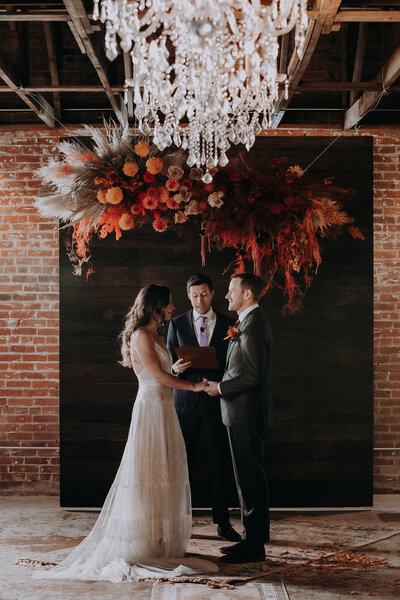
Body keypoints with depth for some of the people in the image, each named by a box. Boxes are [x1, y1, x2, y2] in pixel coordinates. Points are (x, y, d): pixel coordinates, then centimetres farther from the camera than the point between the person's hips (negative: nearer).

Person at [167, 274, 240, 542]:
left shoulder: (228, 324, 6)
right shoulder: (177, 324, 7)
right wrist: (176, 368, -15)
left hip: (217, 399, 0)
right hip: (186, 399, 0)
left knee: (220, 463, 2)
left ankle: (223, 522, 11)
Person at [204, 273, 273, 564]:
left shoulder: (253, 325, -17)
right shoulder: (250, 322, 16)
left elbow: (253, 376, -22)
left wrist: (220, 387, -13)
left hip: (246, 413, -11)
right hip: (246, 413, 11)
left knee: (250, 478, -5)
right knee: (251, 477, 15)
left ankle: (254, 546, 2)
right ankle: (254, 537, 23)